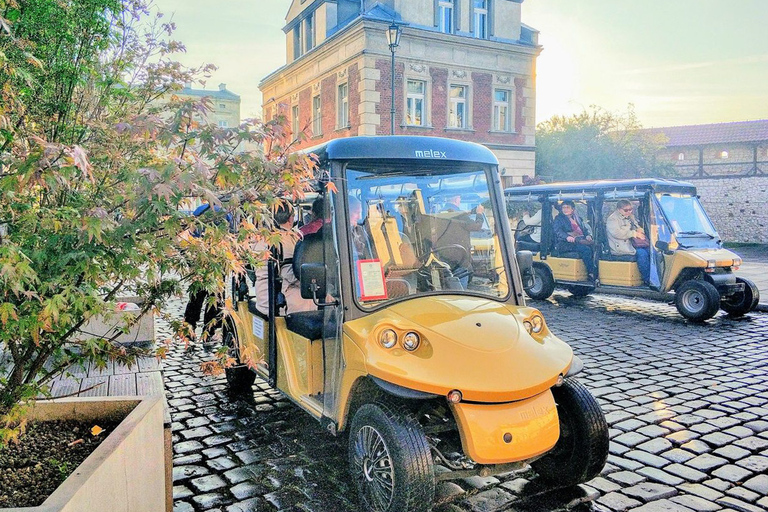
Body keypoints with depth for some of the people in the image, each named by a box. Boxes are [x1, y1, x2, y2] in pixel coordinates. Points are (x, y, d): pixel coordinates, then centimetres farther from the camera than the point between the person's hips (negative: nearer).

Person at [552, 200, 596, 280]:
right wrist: (567, 237, -27)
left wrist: (588, 235, -4)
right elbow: (557, 230, -7)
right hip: (564, 244, -5)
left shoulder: (577, 219, 27)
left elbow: (585, 229, 20)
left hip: (581, 240, 5)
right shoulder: (558, 219, 10)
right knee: (586, 249, -31)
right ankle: (591, 273, -30)